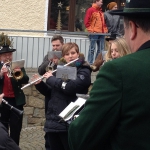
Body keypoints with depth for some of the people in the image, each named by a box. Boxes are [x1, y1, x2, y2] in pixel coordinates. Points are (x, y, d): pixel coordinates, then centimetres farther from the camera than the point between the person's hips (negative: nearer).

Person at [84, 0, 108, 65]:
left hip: (102, 33, 8)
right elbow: (86, 21, -8)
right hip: (94, 33, -7)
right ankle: (90, 63, -3)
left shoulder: (101, 12, 19)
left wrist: (105, 30, 12)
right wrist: (91, 30, -13)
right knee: (92, 49, -6)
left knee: (101, 49, 8)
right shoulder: (90, 10, -3)